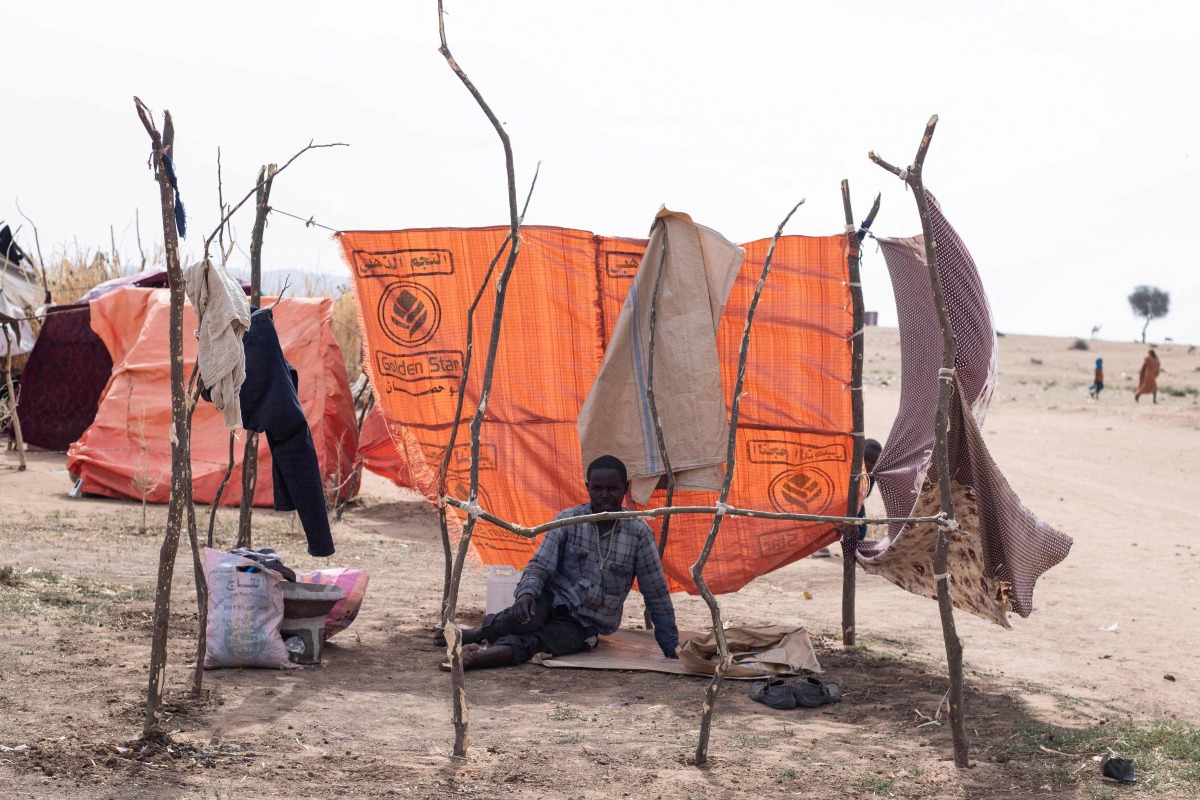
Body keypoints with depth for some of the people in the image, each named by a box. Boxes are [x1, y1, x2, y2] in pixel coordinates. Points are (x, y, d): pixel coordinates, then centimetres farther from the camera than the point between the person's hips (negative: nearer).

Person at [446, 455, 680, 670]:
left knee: (533, 641, -33)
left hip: (585, 626, -1)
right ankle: (469, 635, -17)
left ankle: (472, 657, -43)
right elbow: (540, 566, -7)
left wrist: (671, 647, 0)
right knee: (526, 618, -36)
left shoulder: (639, 534, -7)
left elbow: (657, 595, -2)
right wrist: (526, 593, -30)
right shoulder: (568, 521, -5)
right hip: (554, 601, 1)